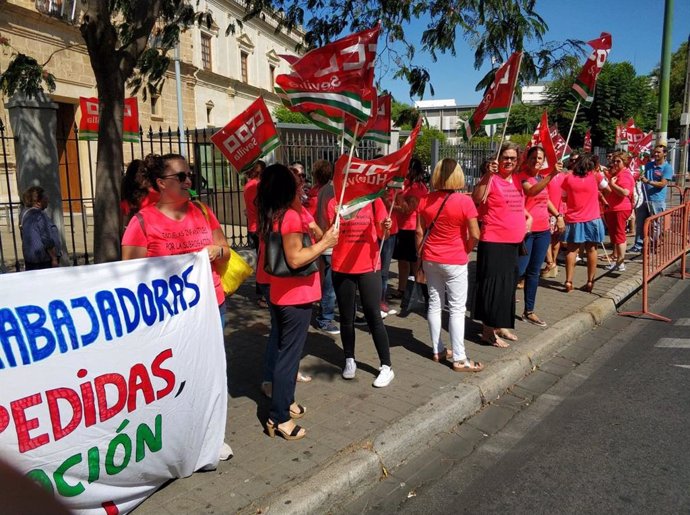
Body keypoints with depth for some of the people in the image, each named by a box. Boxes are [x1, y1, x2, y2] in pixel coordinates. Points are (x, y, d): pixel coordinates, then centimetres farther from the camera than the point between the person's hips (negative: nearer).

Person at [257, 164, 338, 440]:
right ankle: (279, 418, 8)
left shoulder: (271, 215, 8)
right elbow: (295, 259, -24)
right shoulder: (291, 216, -21)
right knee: (289, 354, -1)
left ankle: (285, 402, 34)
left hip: (282, 294, 10)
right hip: (296, 296, -10)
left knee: (287, 350, 20)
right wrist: (325, 243, -16)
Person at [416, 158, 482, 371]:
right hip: (455, 261, -4)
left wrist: (419, 255, 12)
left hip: (430, 259, 5)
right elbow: (474, 235, -14)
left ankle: (438, 350, 23)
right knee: (457, 308, 2)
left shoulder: (425, 200, -2)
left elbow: (420, 232, 2)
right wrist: (466, 250, 4)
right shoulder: (464, 201, -15)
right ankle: (459, 359, 6)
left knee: (434, 304, 13)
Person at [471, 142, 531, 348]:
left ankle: (501, 325, 31)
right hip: (493, 242, -8)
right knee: (492, 284, -3)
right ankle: (488, 330, 8)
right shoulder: (492, 179, -11)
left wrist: (528, 216, 12)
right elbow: (476, 199, -30)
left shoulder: (516, 180, 12)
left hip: (514, 242, 9)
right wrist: (488, 175, -37)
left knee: (508, 283, 16)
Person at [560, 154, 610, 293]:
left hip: (573, 220, 0)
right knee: (591, 250, 8)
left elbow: (564, 198, 8)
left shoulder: (568, 178, -3)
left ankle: (568, 282, 2)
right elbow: (608, 189, 13)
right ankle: (590, 282, 12)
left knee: (571, 250, 6)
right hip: (592, 219, 0)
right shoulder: (596, 176, -3)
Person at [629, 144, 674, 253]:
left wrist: (647, 181, -23)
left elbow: (662, 184, -15)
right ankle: (638, 245, 16)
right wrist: (640, 177, 4)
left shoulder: (667, 168, -6)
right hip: (644, 199, 6)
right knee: (639, 223, 8)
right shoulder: (648, 165, 12)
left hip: (657, 200, -6)